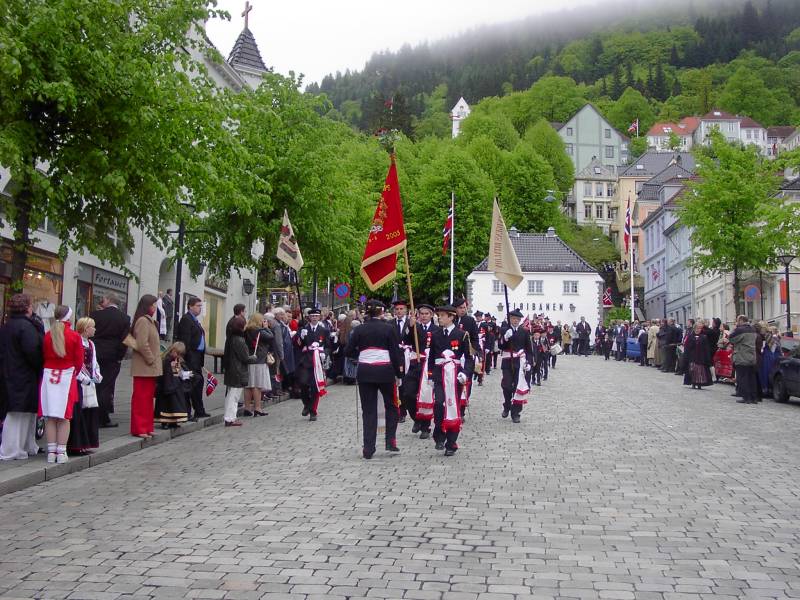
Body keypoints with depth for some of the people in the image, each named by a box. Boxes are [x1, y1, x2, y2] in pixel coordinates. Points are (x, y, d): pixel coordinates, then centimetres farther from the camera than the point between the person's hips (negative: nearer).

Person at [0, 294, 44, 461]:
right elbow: (32, 351, -23)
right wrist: (40, 367, -10)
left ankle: (28, 447, 24)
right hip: (24, 376, -9)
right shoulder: (26, 326, -16)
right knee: (20, 414, -3)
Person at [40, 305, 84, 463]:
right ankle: (61, 452, 2)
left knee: (50, 416, 6)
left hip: (48, 375, 2)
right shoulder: (75, 337, -5)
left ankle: (51, 452, 8)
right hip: (67, 377, -2)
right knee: (64, 417, 2)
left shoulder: (47, 336, 1)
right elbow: (78, 361, -2)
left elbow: (43, 357, 5)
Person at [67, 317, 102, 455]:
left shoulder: (90, 344, 16)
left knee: (91, 412, 11)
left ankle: (85, 443, 20)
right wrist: (84, 378, -16)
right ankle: (76, 446, -3)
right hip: (79, 383, -9)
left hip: (89, 383, 9)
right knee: (77, 414, -7)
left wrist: (98, 375, 6)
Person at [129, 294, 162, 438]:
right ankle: (139, 428, 0)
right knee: (141, 398, -4)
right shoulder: (143, 321, -15)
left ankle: (147, 427, 21)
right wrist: (151, 359, -14)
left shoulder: (149, 321, 17)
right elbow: (142, 344, -23)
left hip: (150, 368, 10)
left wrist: (154, 359, 12)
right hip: (144, 367, -10)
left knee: (148, 398, 14)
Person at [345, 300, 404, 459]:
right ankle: (391, 441, 9)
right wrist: (399, 374, 3)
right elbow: (395, 353, -5)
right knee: (391, 406, 17)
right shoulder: (389, 328, -3)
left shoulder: (359, 329, 2)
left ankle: (368, 449, 5)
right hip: (385, 371, -2)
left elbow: (348, 351, 2)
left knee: (368, 410, 6)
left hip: (364, 372, 2)